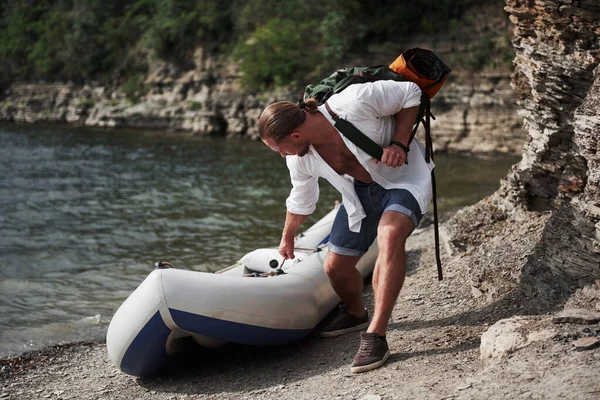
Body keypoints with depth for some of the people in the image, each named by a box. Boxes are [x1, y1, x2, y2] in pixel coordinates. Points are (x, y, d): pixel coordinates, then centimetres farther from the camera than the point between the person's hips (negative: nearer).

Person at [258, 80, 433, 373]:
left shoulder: (355, 102, -35)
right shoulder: (299, 159, -13)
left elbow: (411, 93, -19)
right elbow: (300, 201, 9)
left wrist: (399, 143, -29)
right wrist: (287, 238, 25)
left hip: (403, 179, -6)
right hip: (360, 192, 6)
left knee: (390, 234, -35)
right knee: (335, 267, 4)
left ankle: (375, 336, -31)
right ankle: (355, 314, 40)